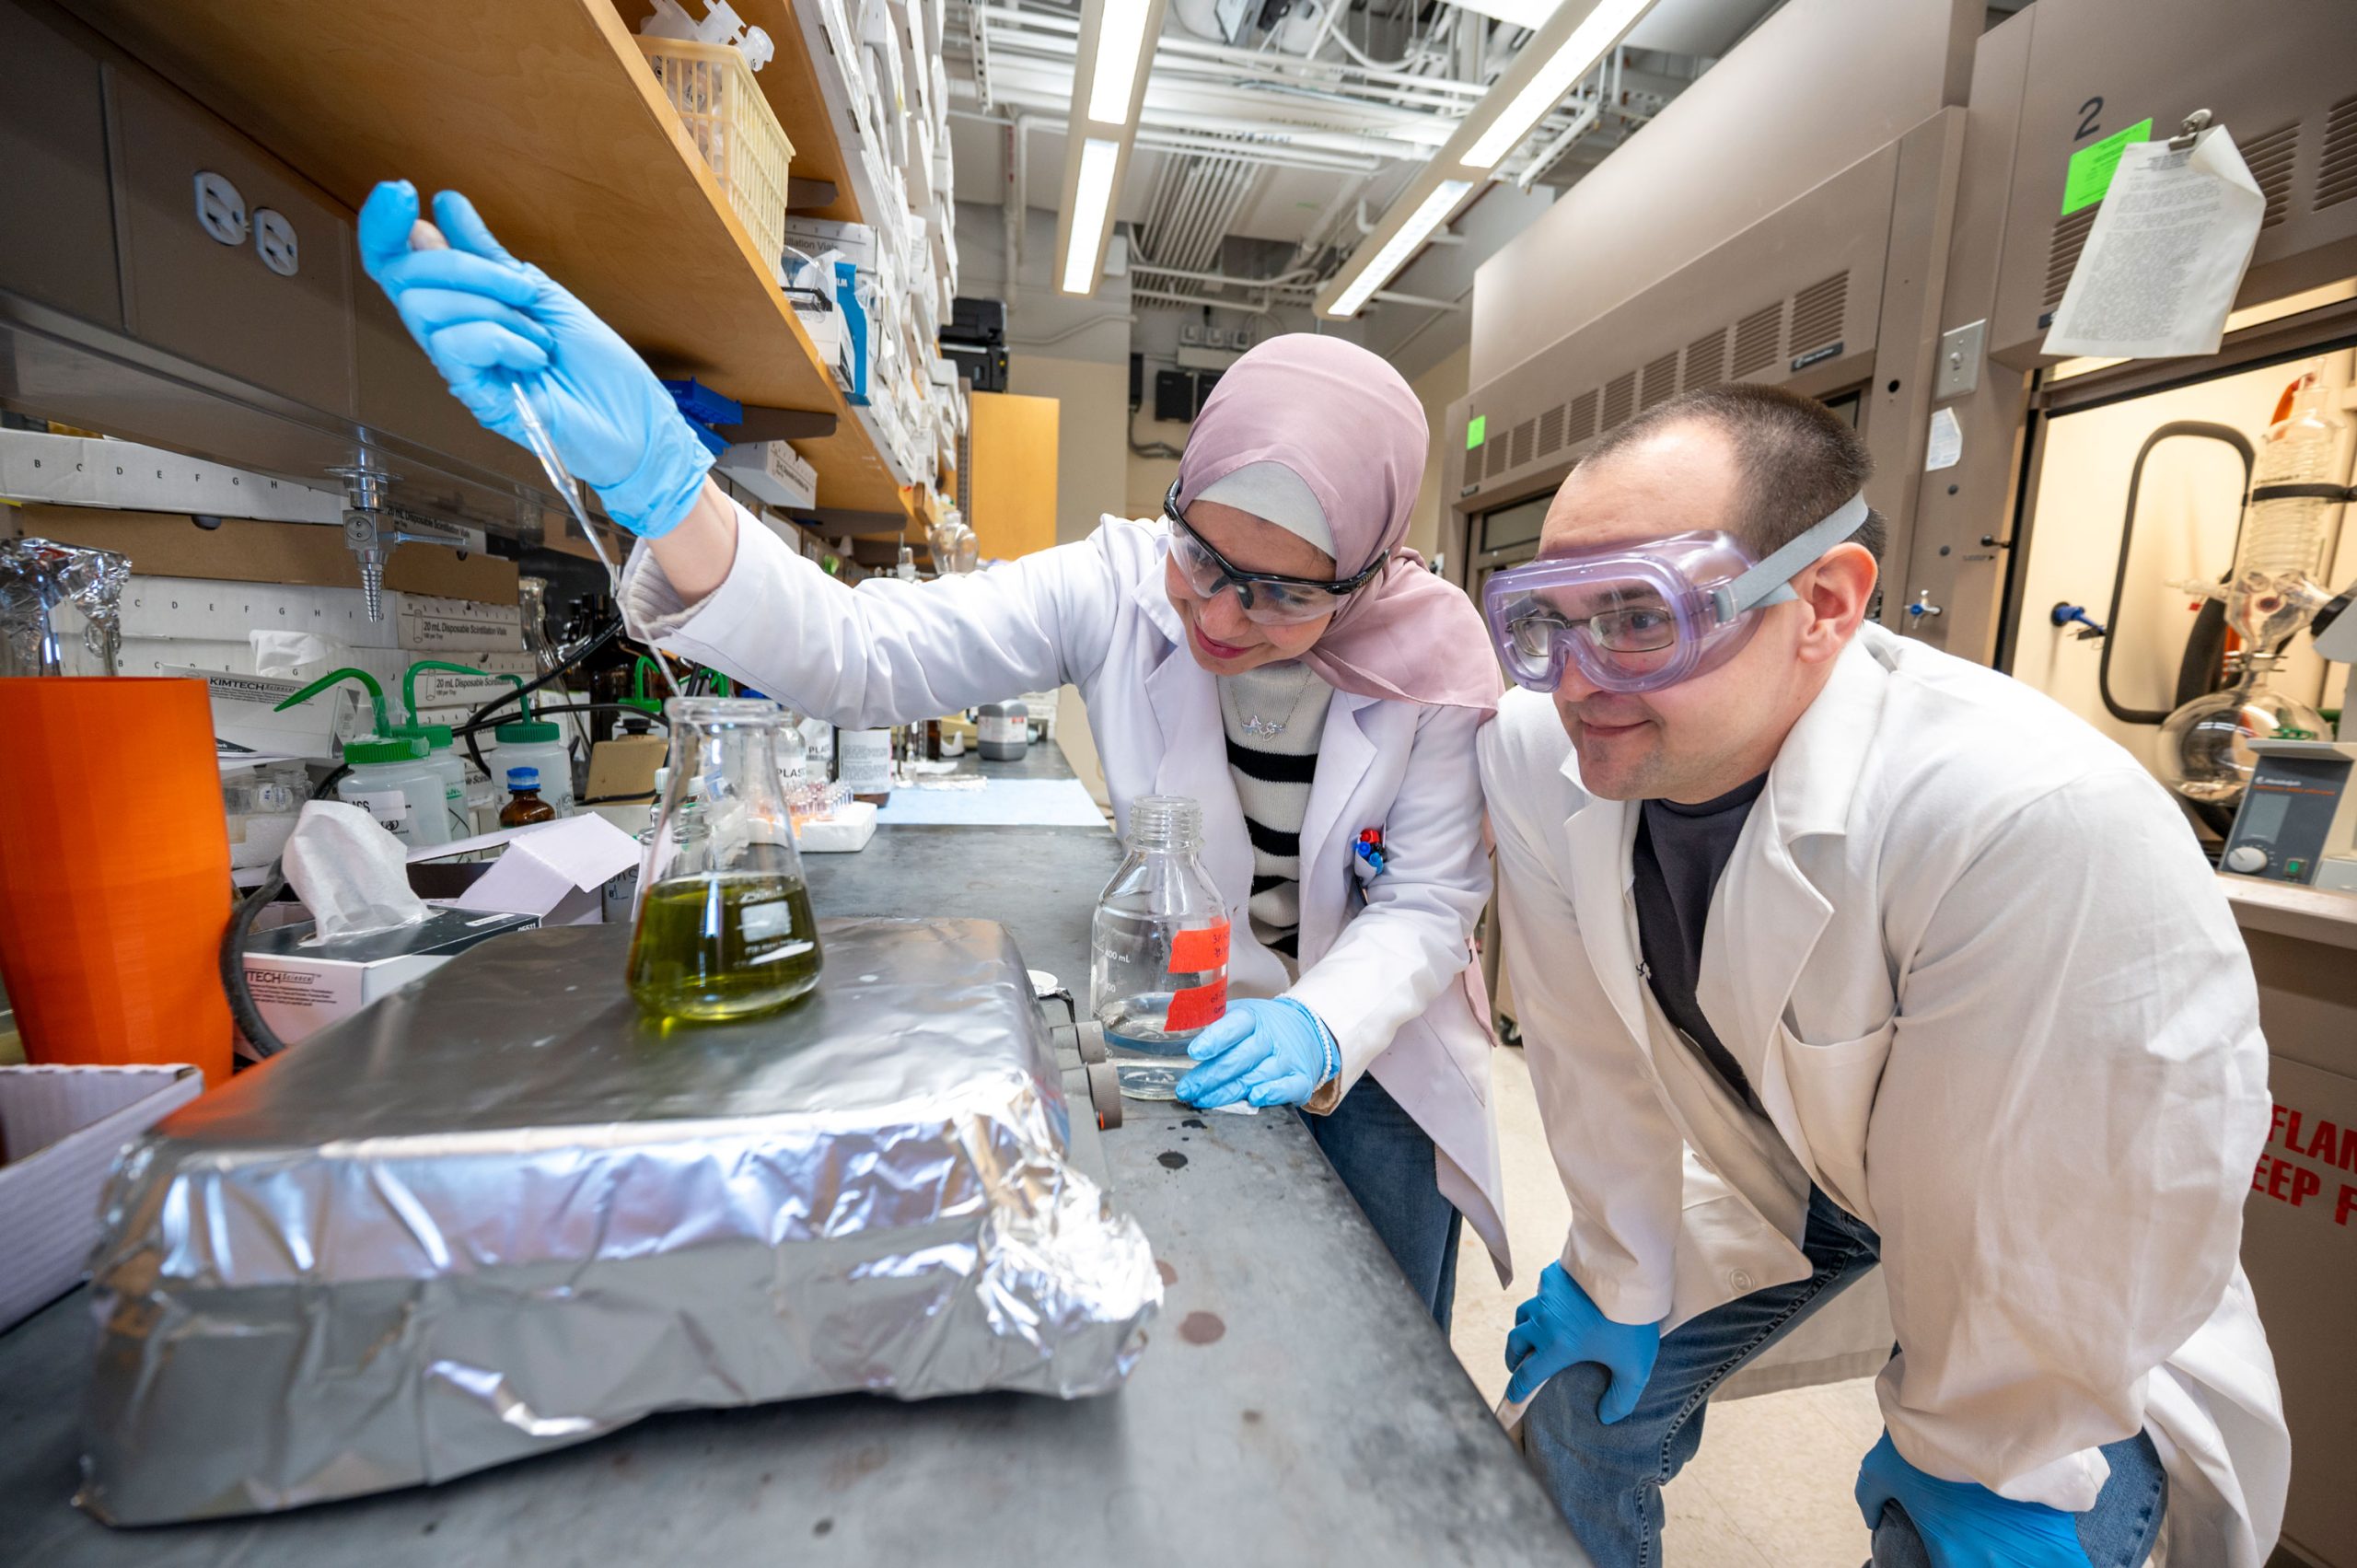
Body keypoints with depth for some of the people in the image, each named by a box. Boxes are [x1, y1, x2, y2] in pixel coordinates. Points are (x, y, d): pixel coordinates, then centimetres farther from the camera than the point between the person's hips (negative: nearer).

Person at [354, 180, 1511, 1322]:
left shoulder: (1431, 658, -17)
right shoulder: (1120, 590, -19)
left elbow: (1428, 904, -13)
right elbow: (865, 657, -25)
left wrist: (1323, 1028, -32)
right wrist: (657, 481, -41)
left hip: (1368, 1056, 2)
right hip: (1186, 1044, 0)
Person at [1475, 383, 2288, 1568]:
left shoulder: (2044, 826, -40)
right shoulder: (1537, 754, -26)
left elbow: (2083, 1219, -26)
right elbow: (1595, 1051, -14)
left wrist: (1972, 1460, -10)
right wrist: (1621, 1278, -1)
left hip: (2051, 1280, -2)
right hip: (1777, 1160, 4)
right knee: (1583, 1408, 11)